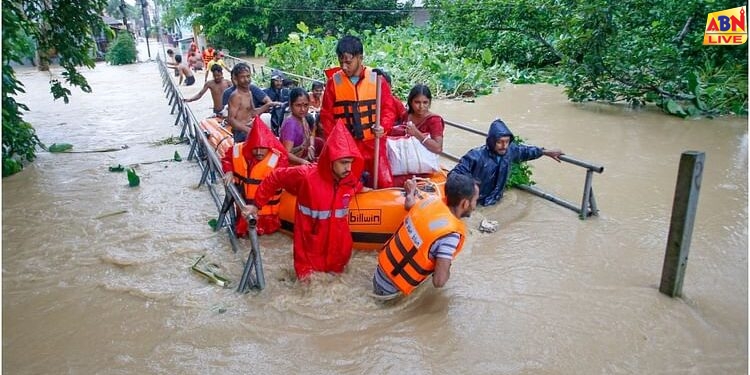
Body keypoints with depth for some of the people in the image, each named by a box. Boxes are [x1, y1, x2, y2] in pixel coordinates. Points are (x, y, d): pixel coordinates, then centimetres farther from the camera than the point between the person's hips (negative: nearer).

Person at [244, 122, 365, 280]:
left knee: (338, 266, 26)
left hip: (337, 240, 4)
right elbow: (275, 177, -11)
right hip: (310, 241, -4)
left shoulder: (351, 180, -10)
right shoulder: (306, 175, -26)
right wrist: (257, 204, -5)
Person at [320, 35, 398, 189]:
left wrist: (383, 127, -18)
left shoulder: (376, 79, -3)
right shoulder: (333, 81, 0)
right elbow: (326, 115, 5)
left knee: (385, 184, -2)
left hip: (373, 143, 0)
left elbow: (389, 108, 1)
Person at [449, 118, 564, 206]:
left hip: (494, 200, 5)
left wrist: (546, 152, 18)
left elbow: (524, 151, 11)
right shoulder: (477, 156, -29)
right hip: (475, 202, -5)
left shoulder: (510, 150, -11)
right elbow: (457, 172, -27)